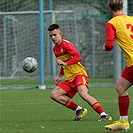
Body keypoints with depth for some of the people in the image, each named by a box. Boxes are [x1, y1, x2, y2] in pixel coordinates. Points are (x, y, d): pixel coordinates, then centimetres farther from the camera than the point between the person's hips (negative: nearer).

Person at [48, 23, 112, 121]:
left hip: (79, 74, -9)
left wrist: (65, 63, -32)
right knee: (54, 94, -2)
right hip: (70, 79, 9)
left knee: (83, 93, -34)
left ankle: (103, 115, -40)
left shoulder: (66, 44, -10)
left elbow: (78, 57, -25)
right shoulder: (55, 49, 17)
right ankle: (79, 110, -1)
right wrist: (60, 76, 28)